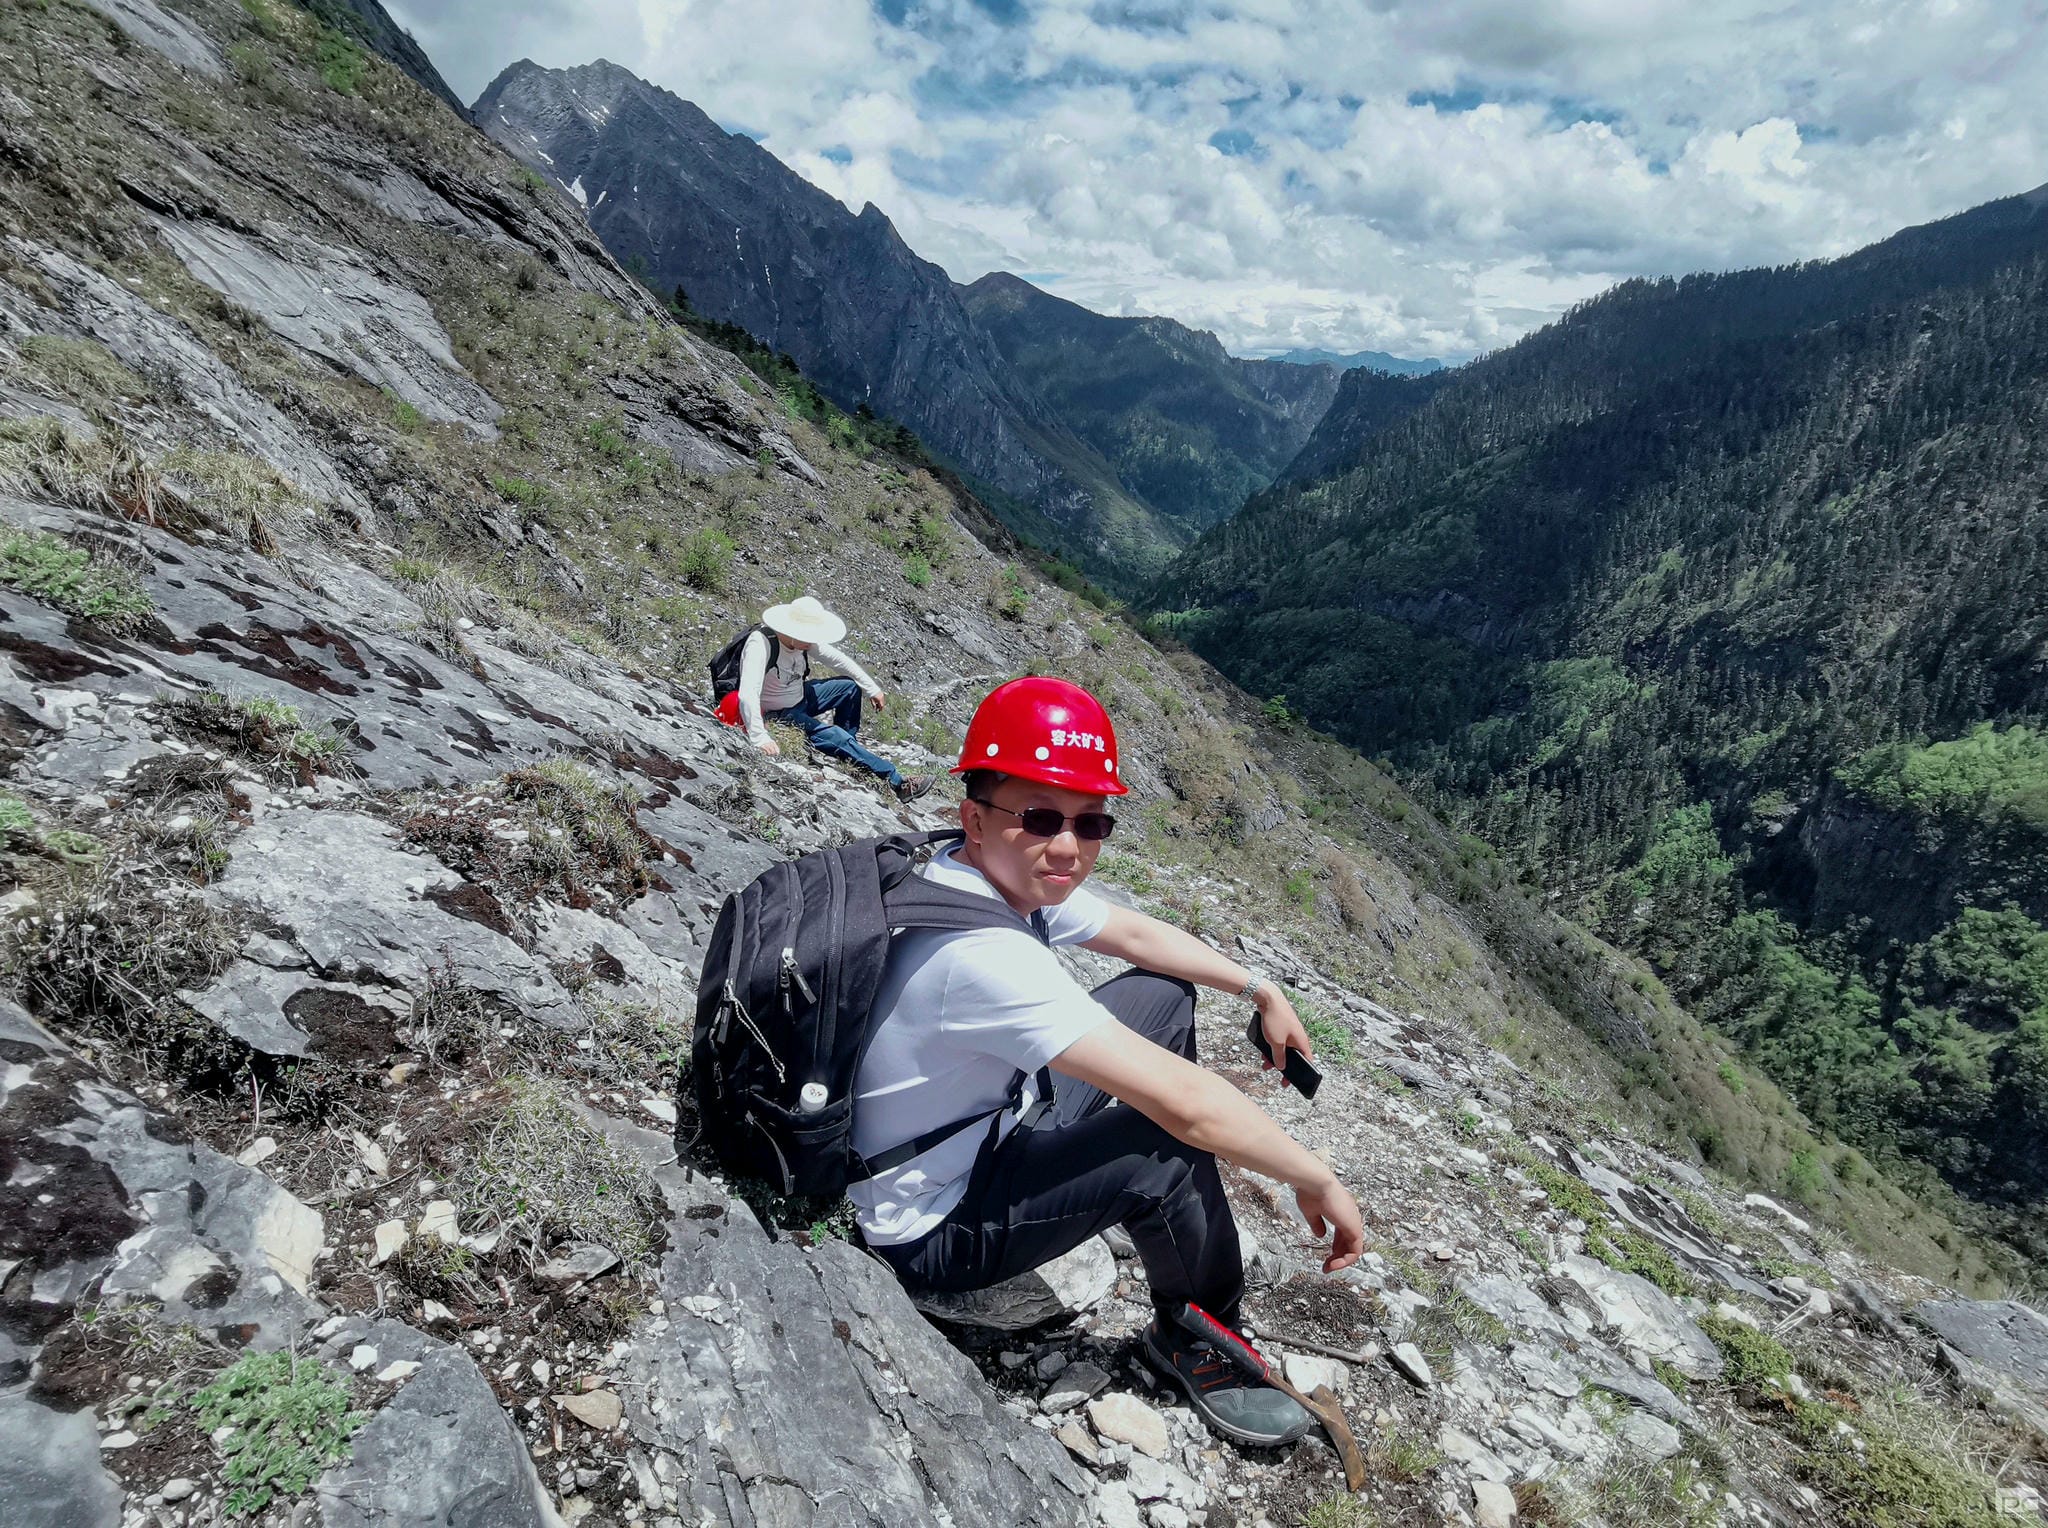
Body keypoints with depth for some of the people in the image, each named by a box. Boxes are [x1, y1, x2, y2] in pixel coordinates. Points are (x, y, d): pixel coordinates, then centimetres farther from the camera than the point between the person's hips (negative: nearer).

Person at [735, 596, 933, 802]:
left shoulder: (804, 638, -12)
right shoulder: (760, 644, -33)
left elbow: (837, 659, 1)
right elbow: (747, 695, -43)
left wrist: (873, 690, 3)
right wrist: (760, 738, -51)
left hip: (799, 696, 8)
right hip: (776, 715, -8)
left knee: (851, 686, 6)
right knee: (834, 737, -22)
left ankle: (850, 741, 24)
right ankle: (896, 781, -17)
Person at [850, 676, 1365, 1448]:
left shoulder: (1008, 874, -9)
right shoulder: (982, 950, -38)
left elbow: (1136, 933, 8)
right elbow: (1187, 1105, -36)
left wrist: (1261, 991, 7)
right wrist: (1320, 1183, -23)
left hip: (987, 1128, 9)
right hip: (932, 1232, -9)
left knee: (1164, 994, 8)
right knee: (1173, 1140, -24)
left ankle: (1175, 1219, 27)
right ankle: (1198, 1341, 7)